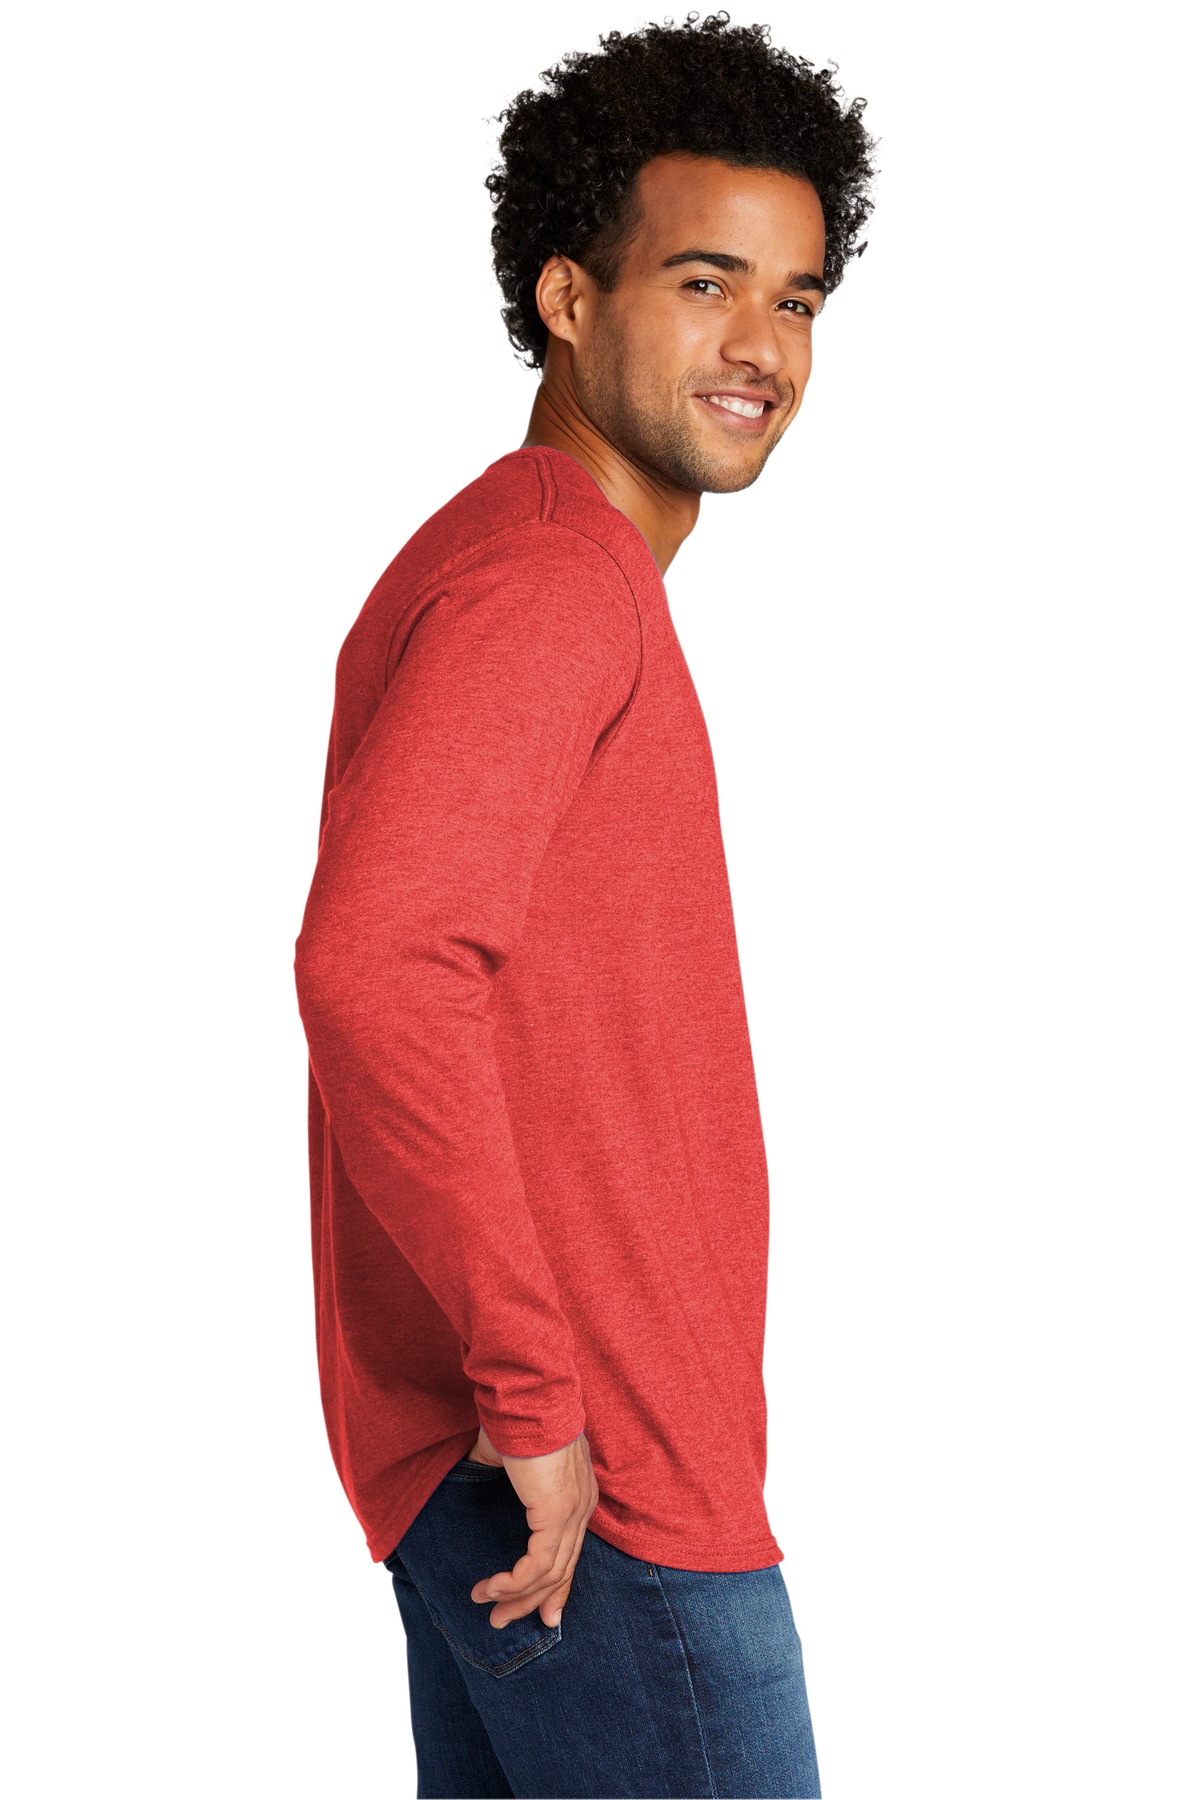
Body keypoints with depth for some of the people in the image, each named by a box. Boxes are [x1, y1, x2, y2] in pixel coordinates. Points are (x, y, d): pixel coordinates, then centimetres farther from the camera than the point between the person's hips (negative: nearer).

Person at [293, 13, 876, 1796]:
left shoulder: (496, 563, 17)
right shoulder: (553, 578, -15)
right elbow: (372, 965, -29)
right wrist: (536, 1388, -24)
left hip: (518, 1462, 10)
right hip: (586, 1484, -10)